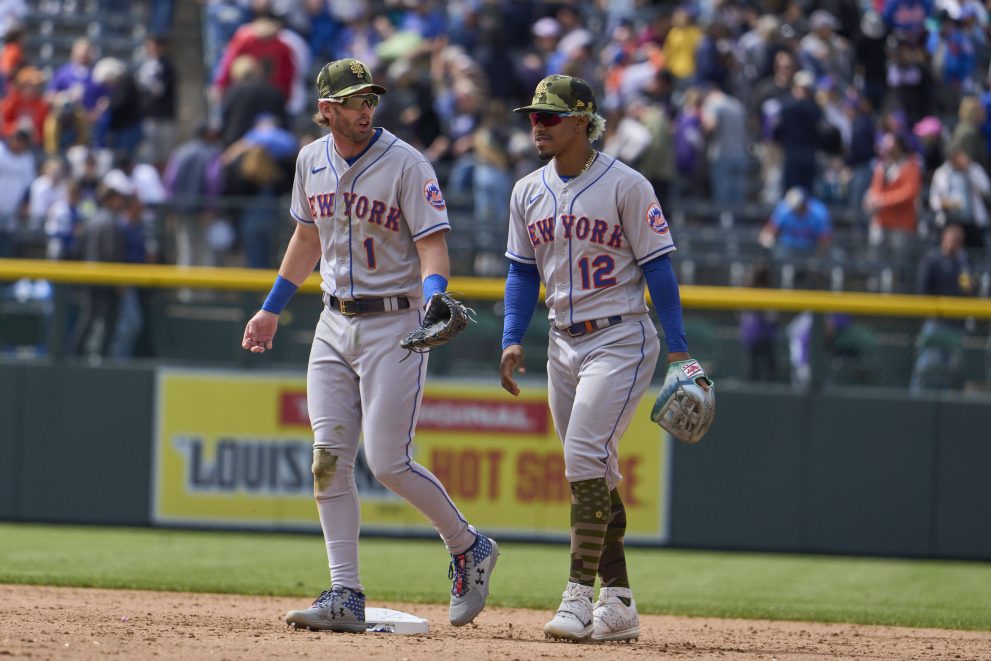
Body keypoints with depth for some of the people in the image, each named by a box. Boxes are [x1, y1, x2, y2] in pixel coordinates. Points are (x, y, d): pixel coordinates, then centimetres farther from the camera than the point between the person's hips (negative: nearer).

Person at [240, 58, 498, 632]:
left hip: (394, 325, -6)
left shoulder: (406, 165, -12)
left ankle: (469, 548, 14)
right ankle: (346, 596, 0)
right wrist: (272, 310, 25)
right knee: (329, 459, -2)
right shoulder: (312, 161, 7)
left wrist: (433, 300, -36)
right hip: (335, 326, 6)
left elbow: (433, 245, -17)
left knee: (389, 463, -9)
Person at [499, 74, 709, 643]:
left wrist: (678, 349, -12)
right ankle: (618, 603, 14)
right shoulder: (528, 192, 9)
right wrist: (513, 339, 1)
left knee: (585, 457, -19)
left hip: (621, 340, -7)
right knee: (595, 473, 8)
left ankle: (579, 596, -19)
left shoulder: (625, 185, -9)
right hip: (565, 344, 7)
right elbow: (523, 272, 15)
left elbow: (658, 266, -8)